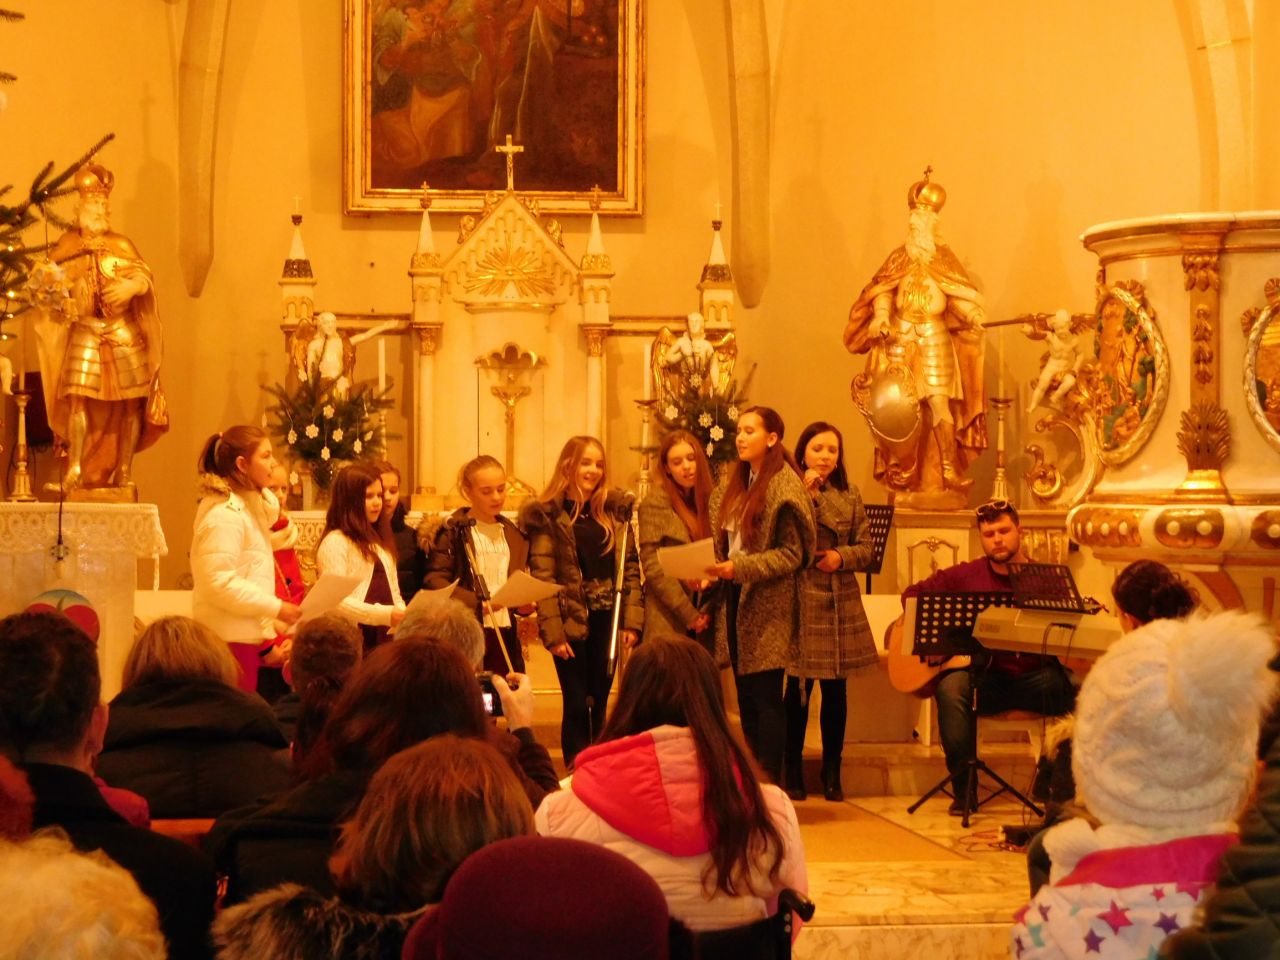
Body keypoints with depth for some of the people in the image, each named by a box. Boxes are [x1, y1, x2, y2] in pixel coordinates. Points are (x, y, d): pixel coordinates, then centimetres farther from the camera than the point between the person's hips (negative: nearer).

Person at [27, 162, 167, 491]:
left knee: (130, 402, -2)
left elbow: (143, 276, -2)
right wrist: (50, 288, -16)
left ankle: (124, 470, 5)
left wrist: (130, 287, -22)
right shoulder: (68, 246, 8)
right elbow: (49, 282, 6)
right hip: (85, 334, 0)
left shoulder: (121, 245, 7)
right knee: (78, 397, -13)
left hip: (124, 334, 0)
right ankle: (75, 467, -13)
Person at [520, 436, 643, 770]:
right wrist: (552, 631, -16)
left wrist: (632, 620, -1)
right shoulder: (548, 514, -4)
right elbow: (542, 577, -9)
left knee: (598, 705, 9)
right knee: (576, 706, -1)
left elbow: (631, 567, 8)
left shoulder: (615, 509, 9)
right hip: (571, 621, -4)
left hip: (606, 620, 4)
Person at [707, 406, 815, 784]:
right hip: (735, 599, 7)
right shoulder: (734, 484, 13)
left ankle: (770, 784, 0)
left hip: (767, 607, -7)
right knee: (745, 696, 10)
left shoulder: (784, 486, -9)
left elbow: (792, 554, -14)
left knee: (766, 697, -5)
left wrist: (739, 568, -22)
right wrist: (711, 572, -2)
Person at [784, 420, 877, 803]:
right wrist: (807, 494, -16)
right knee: (799, 688, 0)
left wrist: (841, 557, -10)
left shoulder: (849, 495, 10)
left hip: (842, 603, 4)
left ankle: (832, 773, 17)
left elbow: (867, 547, 10)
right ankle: (793, 772, 11)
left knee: (836, 688, 7)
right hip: (800, 599, -3)